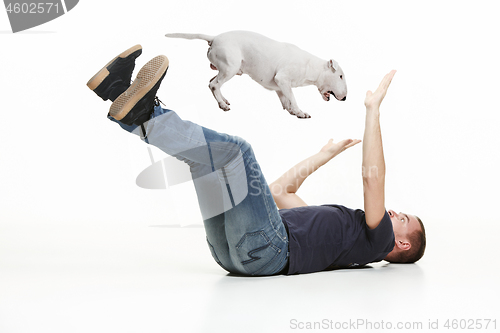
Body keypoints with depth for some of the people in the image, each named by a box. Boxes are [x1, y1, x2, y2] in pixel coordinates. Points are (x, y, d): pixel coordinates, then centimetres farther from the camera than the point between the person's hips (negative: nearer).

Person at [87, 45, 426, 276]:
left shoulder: (378, 240, 14)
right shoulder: (338, 225, 38)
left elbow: (372, 175, -2)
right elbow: (280, 190, 42)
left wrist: (373, 109, 2)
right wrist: (326, 154, 47)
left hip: (265, 250, -8)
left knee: (234, 148, -22)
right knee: (206, 150, 9)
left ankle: (143, 113, -26)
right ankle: (121, 96, -4)